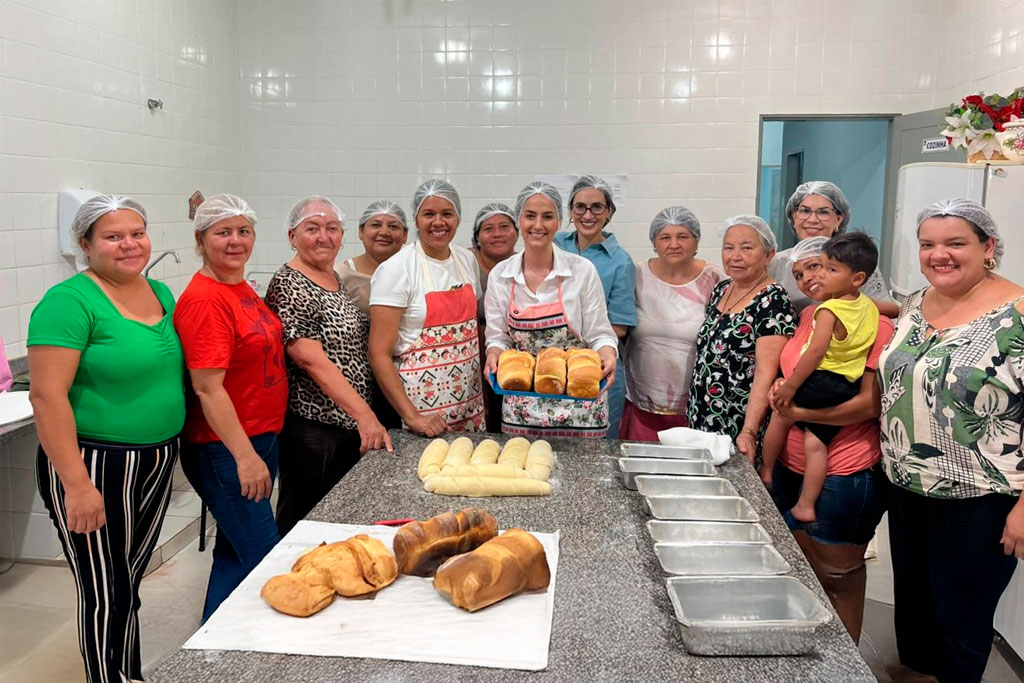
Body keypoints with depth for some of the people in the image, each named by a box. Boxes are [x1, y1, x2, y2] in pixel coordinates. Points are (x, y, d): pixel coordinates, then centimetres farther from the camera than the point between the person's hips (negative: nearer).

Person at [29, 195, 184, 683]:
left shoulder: (161, 294, 8)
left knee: (130, 584, 21)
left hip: (158, 463, 7)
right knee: (105, 595, 5)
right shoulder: (70, 302, -15)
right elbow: (48, 395, -20)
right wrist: (76, 484, -22)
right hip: (95, 468, -7)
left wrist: (167, 452, 13)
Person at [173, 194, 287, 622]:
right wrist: (245, 455, -23)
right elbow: (208, 387, -22)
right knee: (263, 559, -3)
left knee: (234, 554, 19)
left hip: (261, 438, 9)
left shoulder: (241, 288, 10)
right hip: (227, 450, -9)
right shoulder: (204, 299, -18)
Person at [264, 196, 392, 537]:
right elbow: (312, 360, -22)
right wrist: (364, 414, -27)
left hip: (351, 424, 8)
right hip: (311, 428, -8)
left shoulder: (339, 279, 11)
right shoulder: (289, 286, -14)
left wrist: (364, 415, 14)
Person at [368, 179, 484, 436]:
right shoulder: (396, 269, -11)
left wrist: (485, 388, 8)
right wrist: (410, 416, -19)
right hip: (423, 405, -5)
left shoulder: (468, 260, 5)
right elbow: (379, 354, -14)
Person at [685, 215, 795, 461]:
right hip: (700, 422, 7)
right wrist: (692, 411, 12)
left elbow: (766, 373, -20)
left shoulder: (773, 301, -14)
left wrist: (749, 432, -27)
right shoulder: (720, 290, 8)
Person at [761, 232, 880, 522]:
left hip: (823, 382, -7)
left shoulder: (829, 310, -17)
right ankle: (805, 506, 7)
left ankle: (765, 473, 29)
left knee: (781, 415, 15)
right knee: (816, 441, 9)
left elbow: (815, 352, -22)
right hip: (850, 388, 7)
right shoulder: (869, 306, 6)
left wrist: (790, 386, -16)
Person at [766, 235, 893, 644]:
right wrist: (781, 395, 0)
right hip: (792, 468, 7)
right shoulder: (807, 316, 9)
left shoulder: (876, 324, -13)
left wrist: (802, 413, -25)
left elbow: (873, 403, -20)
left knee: (839, 575, 8)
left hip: (846, 476, -7)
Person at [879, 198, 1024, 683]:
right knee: (911, 605, 22)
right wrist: (893, 467, 11)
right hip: (907, 491, 6)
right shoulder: (913, 306, 4)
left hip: (979, 503, -6)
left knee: (960, 624, 10)